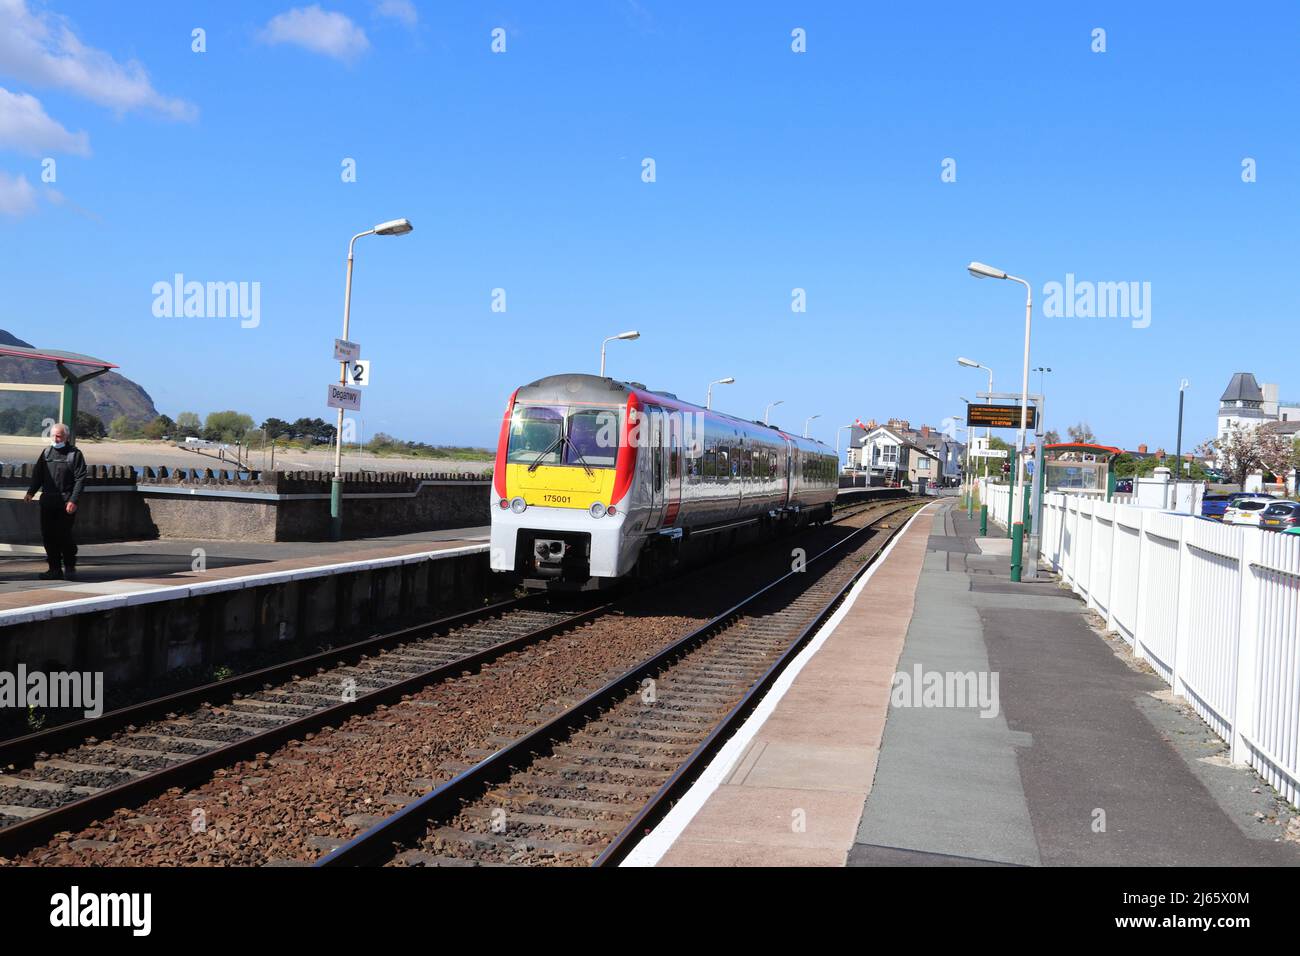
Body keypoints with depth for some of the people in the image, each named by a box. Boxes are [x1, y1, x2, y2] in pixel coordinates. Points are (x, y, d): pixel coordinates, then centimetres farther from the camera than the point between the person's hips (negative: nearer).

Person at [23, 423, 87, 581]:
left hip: (66, 504, -5)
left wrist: (73, 500, -15)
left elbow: (80, 479, -7)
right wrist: (31, 492, 3)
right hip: (47, 501, 5)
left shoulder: (75, 454, -2)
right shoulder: (46, 453, 14)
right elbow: (37, 475, 18)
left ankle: (69, 568, 7)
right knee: (48, 535, 4)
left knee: (64, 535, -7)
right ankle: (55, 569, 12)